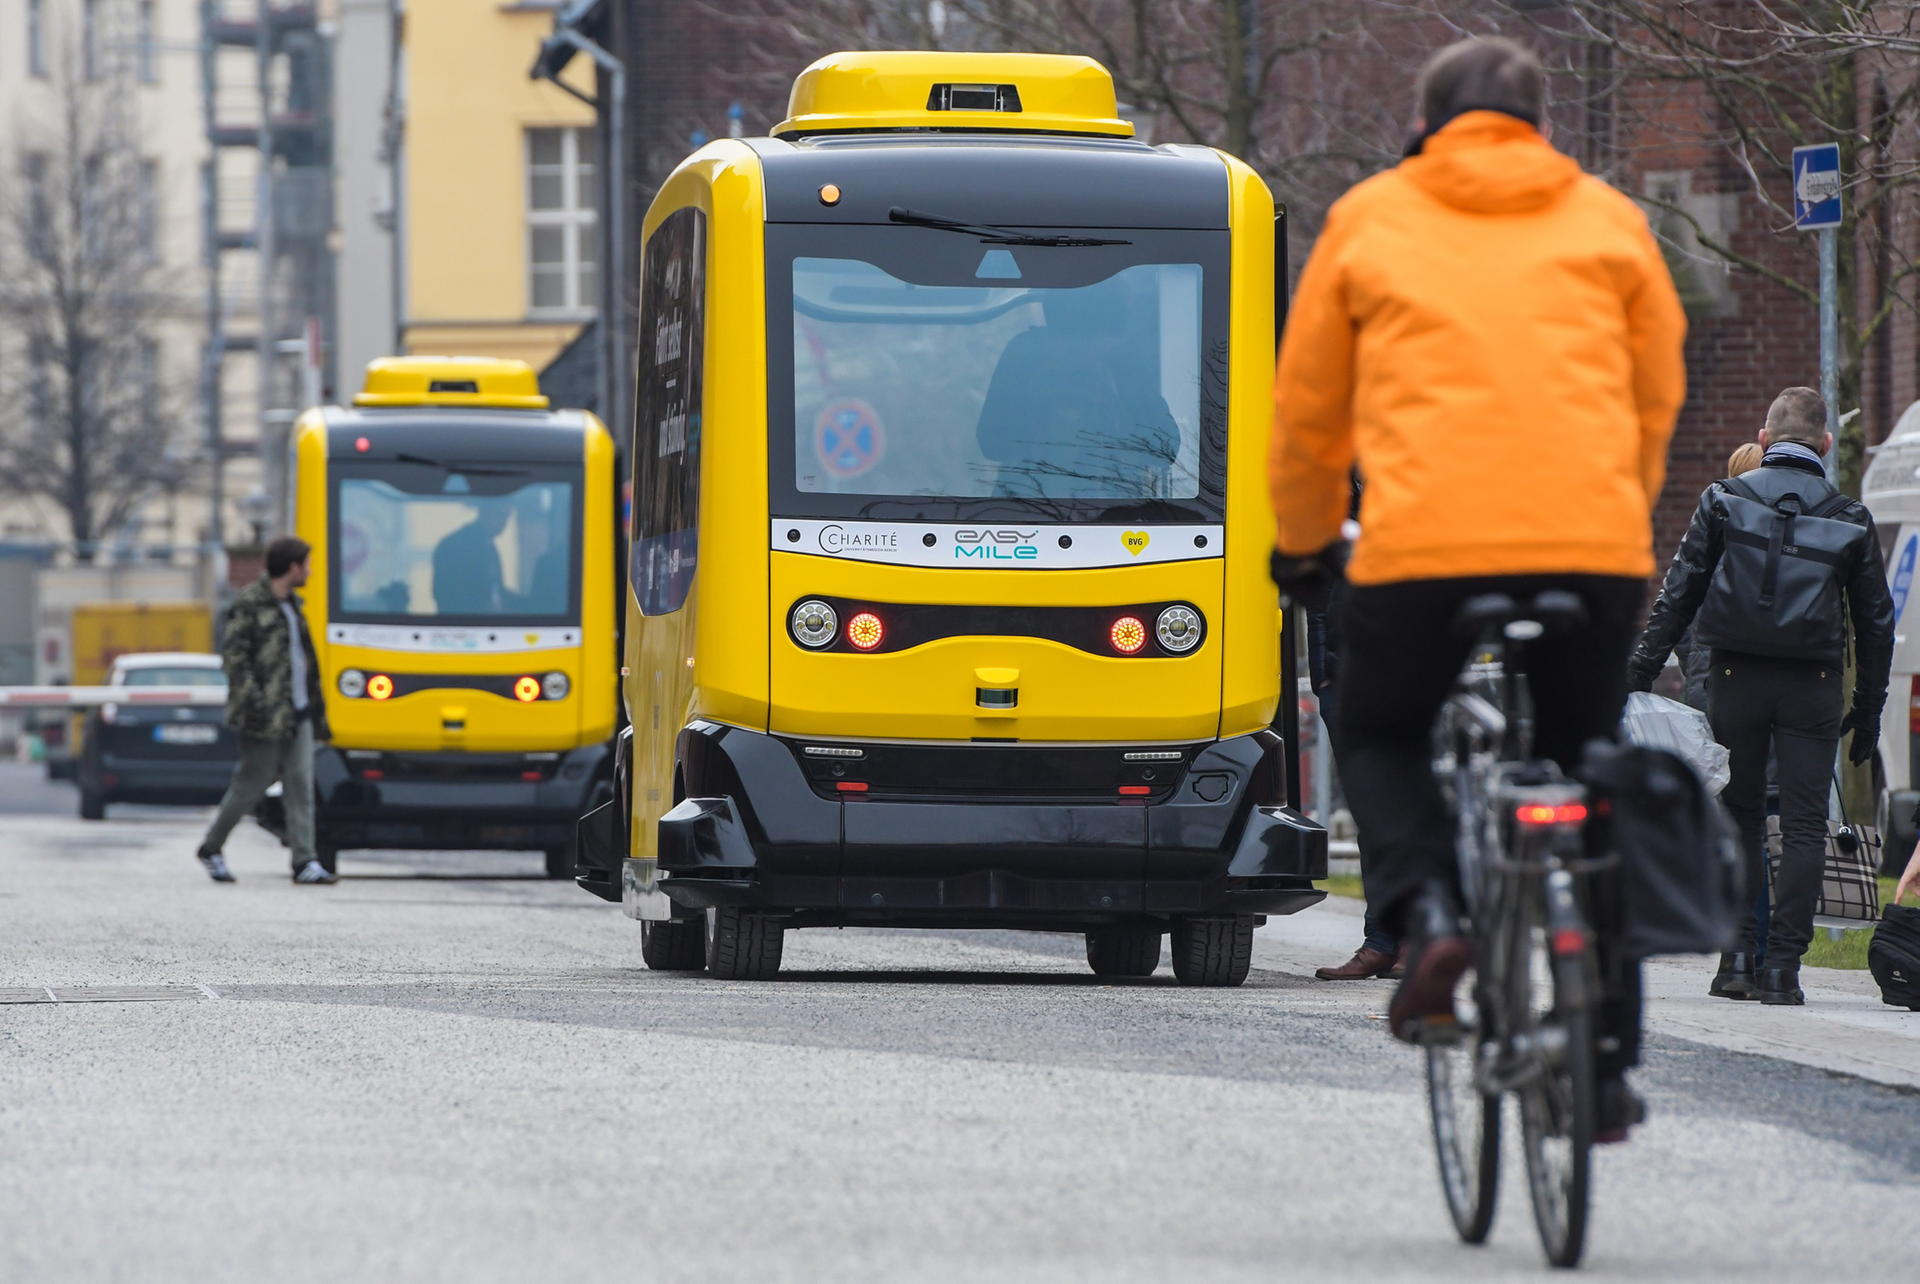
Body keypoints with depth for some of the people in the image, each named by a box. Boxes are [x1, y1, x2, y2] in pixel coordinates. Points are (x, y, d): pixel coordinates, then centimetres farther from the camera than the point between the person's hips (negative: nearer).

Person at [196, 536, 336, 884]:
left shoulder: (292, 605, 17)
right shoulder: (249, 604, -9)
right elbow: (233, 655, -14)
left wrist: (317, 708, 21)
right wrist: (252, 699, -22)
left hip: (298, 712, 7)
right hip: (266, 716, -7)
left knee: (300, 785, -2)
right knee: (252, 784, -1)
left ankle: (304, 861, -6)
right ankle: (211, 849, 16)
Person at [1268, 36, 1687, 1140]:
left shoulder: (1369, 220, 13)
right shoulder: (1609, 222, 16)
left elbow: (1306, 408, 19)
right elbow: (1658, 396, 23)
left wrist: (1305, 543, 35)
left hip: (1421, 548, -1)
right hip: (1594, 542, 1)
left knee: (1384, 740, 23)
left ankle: (1428, 910, -7)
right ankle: (1607, 1066, 12)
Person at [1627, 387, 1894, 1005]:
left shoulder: (1724, 501, 3)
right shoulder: (1850, 519, 6)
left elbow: (1678, 594, 1)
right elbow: (1875, 620, 9)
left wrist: (1641, 672, 5)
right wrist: (1868, 711, 17)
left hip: (1736, 677, 0)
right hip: (1812, 687, 0)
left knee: (1738, 814, 12)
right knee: (1804, 825, 2)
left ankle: (1738, 955, 5)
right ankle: (1783, 966, -4)